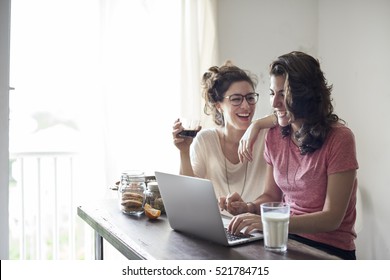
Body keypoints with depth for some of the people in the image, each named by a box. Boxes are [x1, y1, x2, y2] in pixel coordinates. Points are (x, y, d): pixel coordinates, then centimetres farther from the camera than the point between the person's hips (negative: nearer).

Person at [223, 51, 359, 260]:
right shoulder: (275, 135, 4)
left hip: (330, 250, -5)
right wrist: (249, 208, -11)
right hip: (287, 239, 5)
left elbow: (332, 218, -17)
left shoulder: (339, 138, -14)